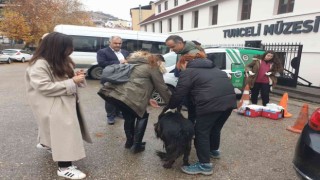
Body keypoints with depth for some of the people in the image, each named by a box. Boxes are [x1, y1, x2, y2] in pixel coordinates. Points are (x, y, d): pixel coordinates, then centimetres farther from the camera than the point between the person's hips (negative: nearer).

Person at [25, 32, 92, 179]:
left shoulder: (60, 61, 10)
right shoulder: (39, 65, -20)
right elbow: (44, 87, -27)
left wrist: (75, 76, -6)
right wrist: (72, 82, -29)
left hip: (66, 102, 10)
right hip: (53, 106, -10)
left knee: (61, 130, 25)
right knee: (63, 132, -9)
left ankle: (46, 144, 54)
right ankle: (64, 167, 3)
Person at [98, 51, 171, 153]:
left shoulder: (133, 63, 33)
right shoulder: (152, 67, 11)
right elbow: (162, 88, 10)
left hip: (112, 92, 7)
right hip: (128, 97, -7)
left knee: (129, 116, 28)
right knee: (142, 116, 17)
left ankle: (129, 142, 38)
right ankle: (136, 145, 16)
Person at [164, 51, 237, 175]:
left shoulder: (188, 72, 5)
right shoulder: (211, 67, 30)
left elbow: (179, 94, 3)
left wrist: (169, 106, 19)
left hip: (211, 103, -9)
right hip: (229, 99, 9)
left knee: (201, 132, 5)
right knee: (215, 127, 27)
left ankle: (205, 165, 12)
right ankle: (214, 150, 48)